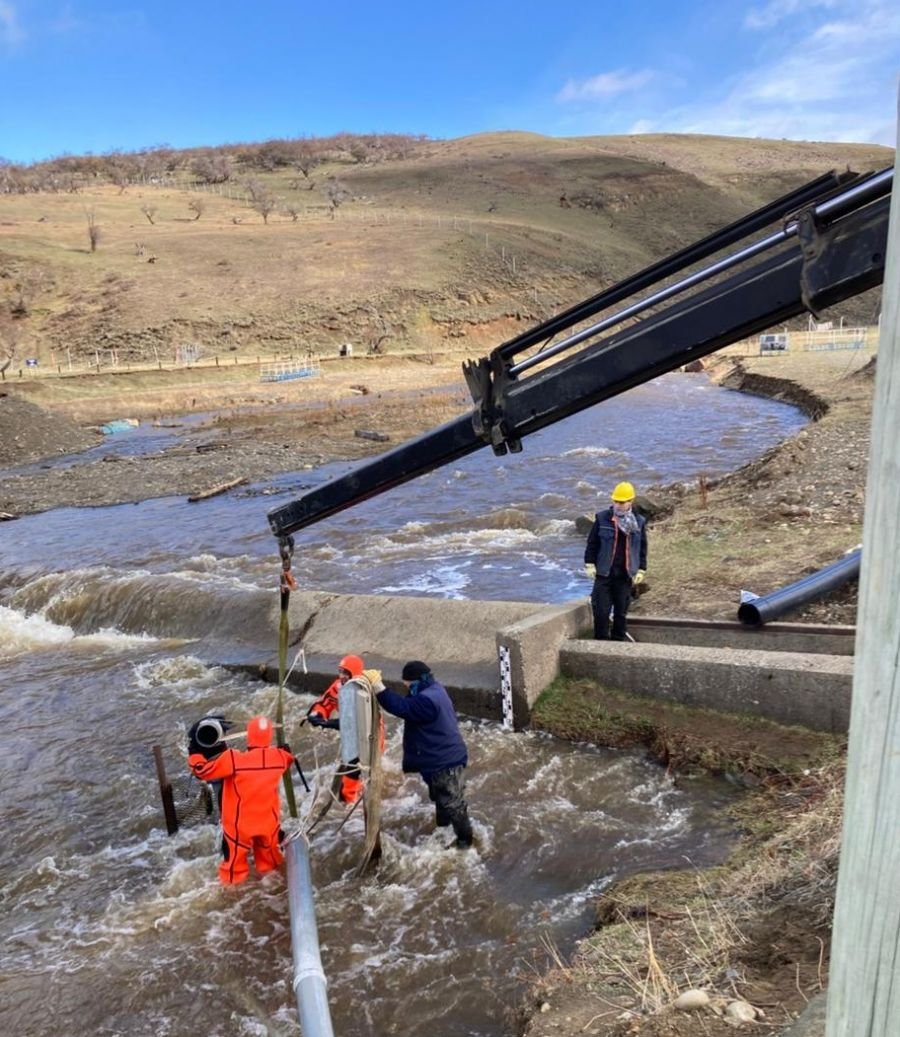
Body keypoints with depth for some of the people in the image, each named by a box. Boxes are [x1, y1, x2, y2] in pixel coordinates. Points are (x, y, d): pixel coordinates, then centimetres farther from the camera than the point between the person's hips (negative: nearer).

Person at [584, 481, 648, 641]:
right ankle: (601, 640, 11)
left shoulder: (639, 522, 2)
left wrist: (641, 570, 6)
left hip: (625, 575, 2)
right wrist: (590, 564, -2)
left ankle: (619, 640, 23)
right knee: (601, 610, -2)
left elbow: (642, 548, 9)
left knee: (621, 611, 10)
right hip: (604, 573, -1)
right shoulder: (602, 518, -3)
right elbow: (592, 543, 2)